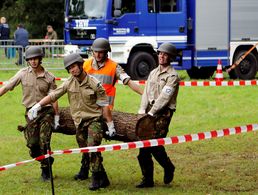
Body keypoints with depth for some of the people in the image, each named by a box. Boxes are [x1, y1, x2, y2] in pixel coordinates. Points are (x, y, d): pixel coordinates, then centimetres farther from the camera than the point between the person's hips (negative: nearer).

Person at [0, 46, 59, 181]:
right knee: (32, 143, -2)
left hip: (46, 111, -2)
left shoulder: (49, 77, -1)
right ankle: (48, 161, 26)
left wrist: (56, 116, 3)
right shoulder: (23, 73, 1)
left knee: (44, 142, -10)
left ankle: (45, 170, 7)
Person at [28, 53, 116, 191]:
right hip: (79, 122, 5)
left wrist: (110, 125, -7)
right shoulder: (69, 83, 3)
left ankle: (97, 178, -13)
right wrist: (37, 106, -6)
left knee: (93, 147, -19)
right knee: (85, 151, 10)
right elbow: (53, 95, 4)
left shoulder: (94, 84, -9)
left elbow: (104, 106, -6)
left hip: (94, 119, -5)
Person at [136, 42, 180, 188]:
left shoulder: (173, 76, -6)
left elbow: (164, 97, -15)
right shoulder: (153, 73, 18)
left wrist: (152, 113, -20)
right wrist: (142, 109, -3)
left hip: (163, 114, -7)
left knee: (155, 144, -11)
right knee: (144, 145, 2)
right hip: (150, 112, 7)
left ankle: (168, 168, 18)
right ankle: (148, 179, 7)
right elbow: (147, 92, 11)